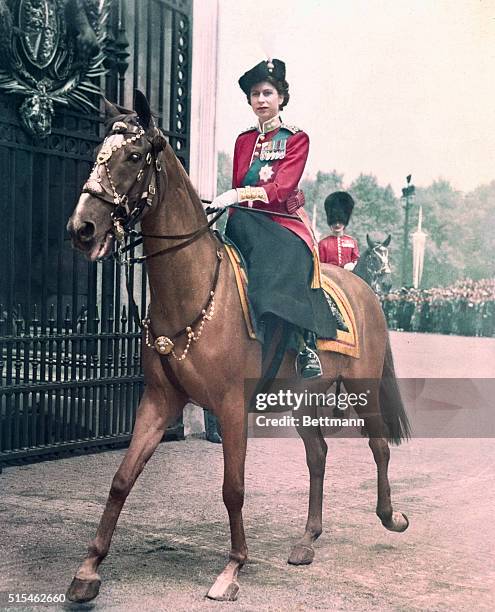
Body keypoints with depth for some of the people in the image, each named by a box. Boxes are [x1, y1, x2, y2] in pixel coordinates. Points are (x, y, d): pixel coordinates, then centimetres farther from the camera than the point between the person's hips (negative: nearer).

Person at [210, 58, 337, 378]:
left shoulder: (297, 139, 4)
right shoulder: (243, 141, 20)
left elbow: (281, 187, -11)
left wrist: (239, 195, -26)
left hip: (285, 223, -4)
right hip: (248, 224, 5)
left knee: (283, 265, -35)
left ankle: (306, 346, -36)